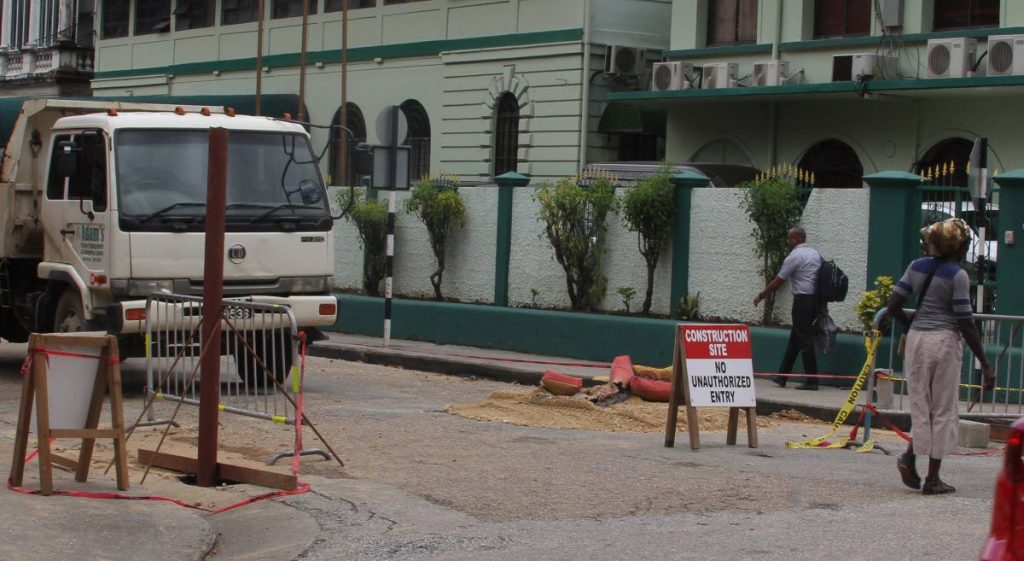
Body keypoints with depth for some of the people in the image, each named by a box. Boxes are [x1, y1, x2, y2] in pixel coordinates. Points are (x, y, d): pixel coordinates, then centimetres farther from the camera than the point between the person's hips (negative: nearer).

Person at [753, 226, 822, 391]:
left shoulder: (794, 256, -10)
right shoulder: (816, 254, 14)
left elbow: (777, 282, -8)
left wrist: (761, 296, 4)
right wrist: (822, 305, 17)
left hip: (803, 300, -9)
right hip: (815, 300, 9)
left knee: (804, 340, -4)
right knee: (795, 339, 13)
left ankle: (812, 380, -4)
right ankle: (782, 376, 16)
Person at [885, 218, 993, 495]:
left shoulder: (917, 266, 5)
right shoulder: (957, 276, -10)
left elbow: (893, 306, 5)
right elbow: (966, 325, -11)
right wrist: (985, 365, -6)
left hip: (916, 339, 5)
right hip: (945, 341, -5)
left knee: (920, 405, 18)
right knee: (943, 411, 6)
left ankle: (909, 456, -4)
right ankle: (932, 479, 8)